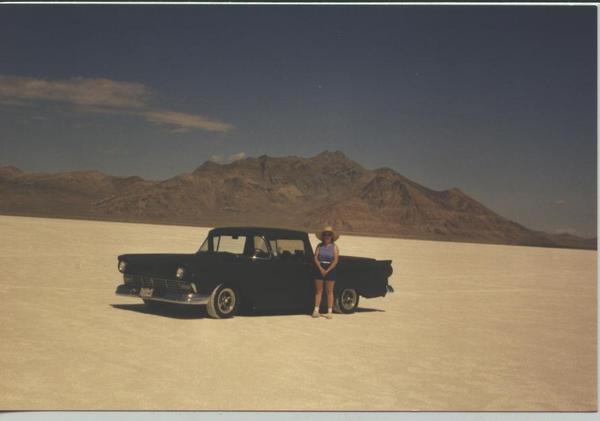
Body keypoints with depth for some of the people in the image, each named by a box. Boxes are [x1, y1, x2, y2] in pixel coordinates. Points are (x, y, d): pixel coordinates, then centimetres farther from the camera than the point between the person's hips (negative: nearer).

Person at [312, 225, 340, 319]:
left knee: (329, 292, 1)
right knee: (318, 291, 3)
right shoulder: (319, 246, 5)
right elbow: (315, 258, -1)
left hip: (330, 270, -2)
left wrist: (327, 271, -13)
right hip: (319, 269, 2)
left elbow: (335, 261, -7)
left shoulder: (334, 246, 0)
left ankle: (330, 311, 4)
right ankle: (316, 310, 6)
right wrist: (321, 269, -14)